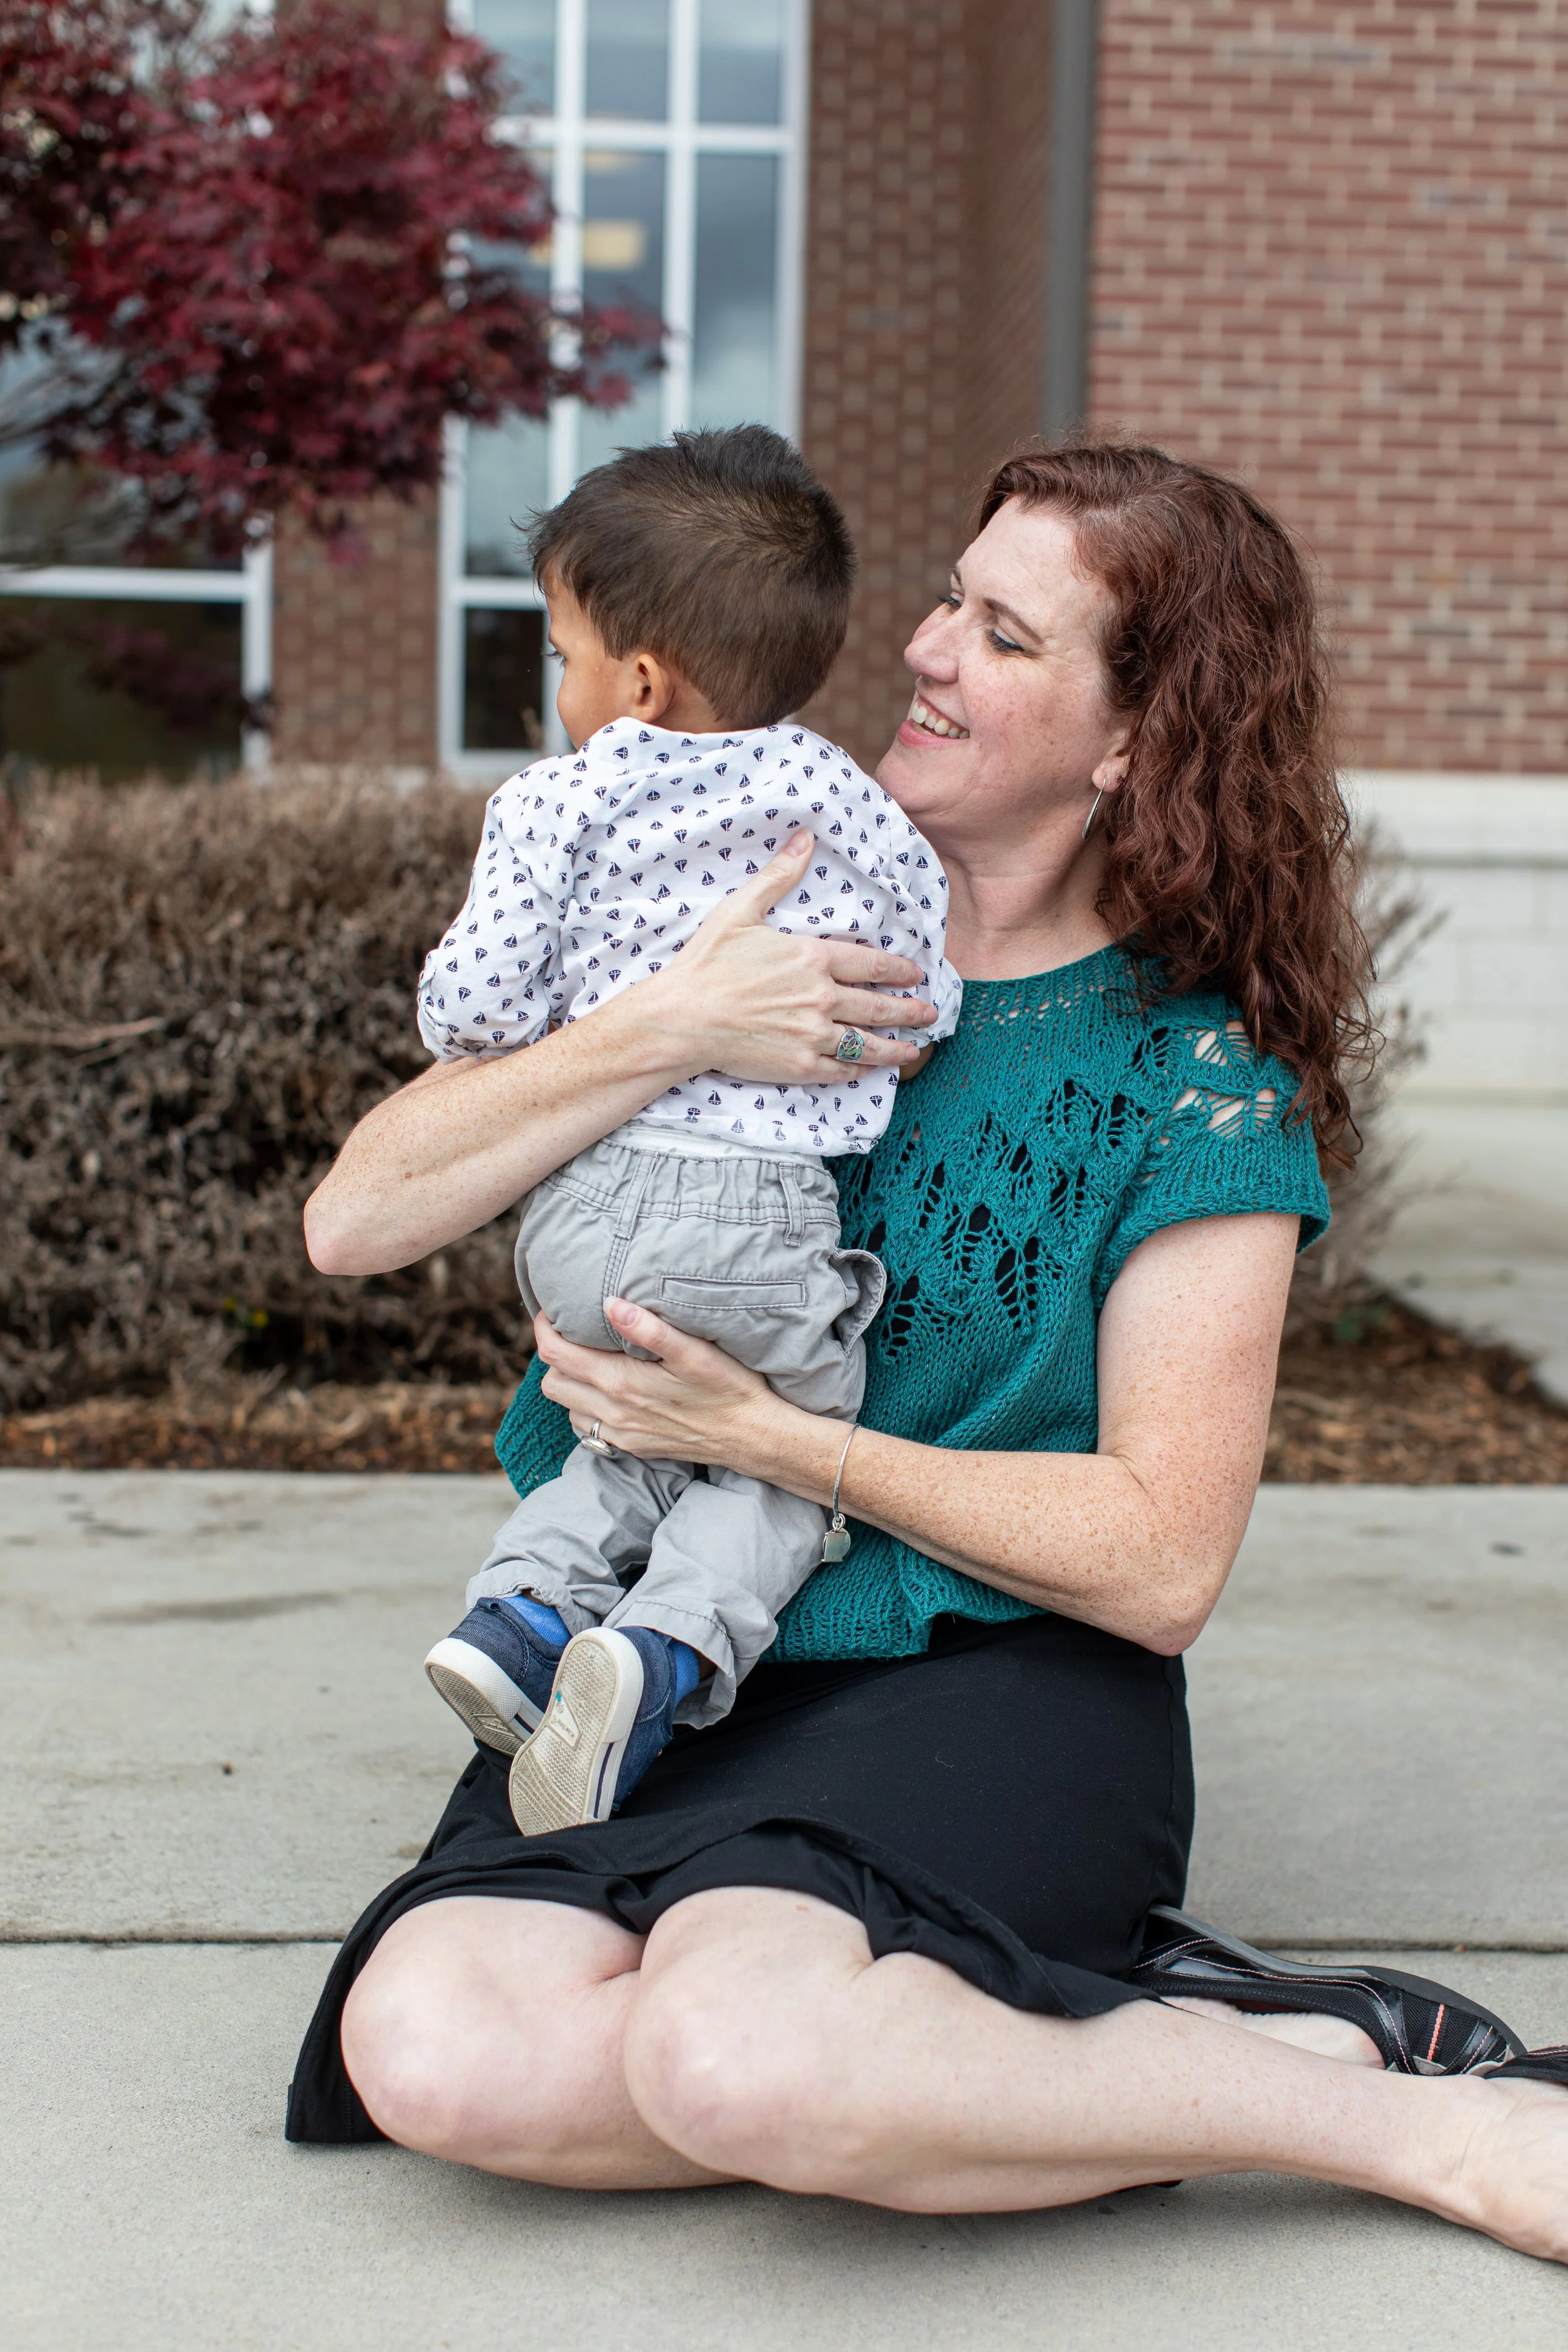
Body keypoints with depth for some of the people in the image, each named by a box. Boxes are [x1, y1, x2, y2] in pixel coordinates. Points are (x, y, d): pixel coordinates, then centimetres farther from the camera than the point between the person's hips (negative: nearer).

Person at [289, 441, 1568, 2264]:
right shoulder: (771, 918, 8)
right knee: (430, 2047, -26)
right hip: (663, 1678, 4)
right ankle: (1124, 2039, -15)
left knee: (739, 2055, -35)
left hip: (992, 1687, -4)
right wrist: (670, 1033, -15)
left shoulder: (1198, 1081, -2)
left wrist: (766, 1435, -13)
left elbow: (1158, 1564, -7)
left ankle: (1405, 2107, -14)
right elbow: (355, 1221, 0)